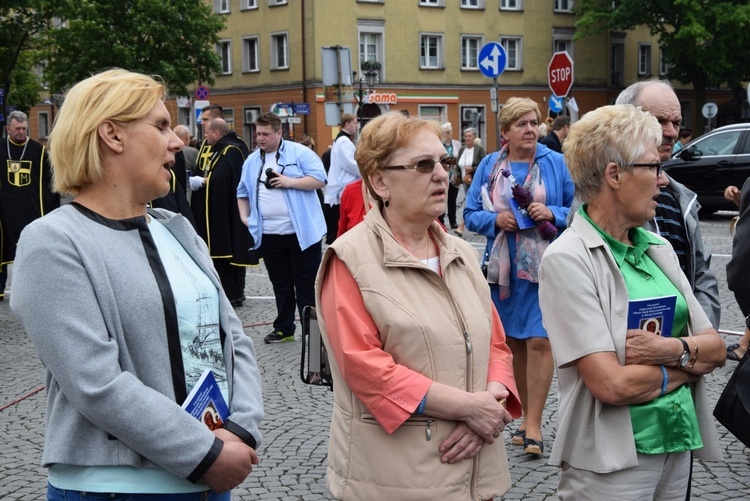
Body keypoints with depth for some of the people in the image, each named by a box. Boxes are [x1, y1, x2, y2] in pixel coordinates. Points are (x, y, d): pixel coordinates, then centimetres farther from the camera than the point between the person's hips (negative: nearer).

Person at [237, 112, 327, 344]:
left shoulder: (300, 153, -3)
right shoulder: (252, 161, 14)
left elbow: (319, 179, -11)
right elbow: (243, 192, 22)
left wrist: (289, 182, -18)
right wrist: (244, 217, 8)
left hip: (301, 232, -5)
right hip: (268, 234, 5)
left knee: (307, 285, -1)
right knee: (280, 284, 14)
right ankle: (284, 328, 23)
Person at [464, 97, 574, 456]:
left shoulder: (555, 163, 2)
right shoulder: (489, 166, 7)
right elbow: (471, 214, 7)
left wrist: (552, 214, -14)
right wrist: (496, 219, -12)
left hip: (544, 265, -3)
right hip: (503, 267, 3)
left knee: (539, 341, -9)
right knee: (514, 342, 10)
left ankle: (533, 425, -3)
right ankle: (526, 415, 23)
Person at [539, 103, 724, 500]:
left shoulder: (657, 248, 7)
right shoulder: (567, 259, -16)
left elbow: (715, 347, 5)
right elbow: (611, 385, -22)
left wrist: (674, 349, -16)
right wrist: (689, 364, -7)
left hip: (678, 443, 7)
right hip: (613, 462, -7)